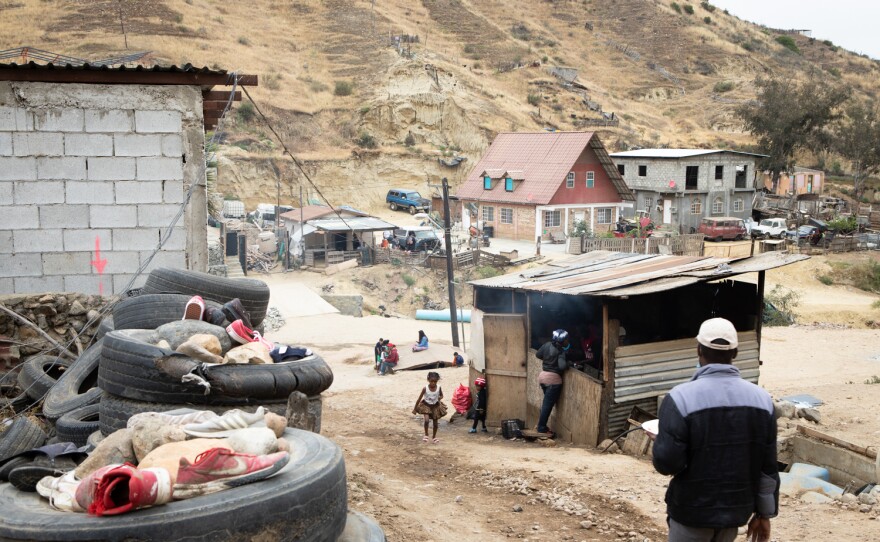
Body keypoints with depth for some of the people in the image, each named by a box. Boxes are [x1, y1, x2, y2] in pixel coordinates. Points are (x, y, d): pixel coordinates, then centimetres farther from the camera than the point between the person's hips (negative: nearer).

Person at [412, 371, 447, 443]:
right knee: (426, 420, -22)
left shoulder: (439, 388, -17)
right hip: (426, 405, -2)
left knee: (435, 422, 11)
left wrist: (439, 398, -22)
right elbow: (419, 398, -12)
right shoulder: (425, 388, -21)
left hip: (435, 406, 2)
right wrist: (415, 408, -7)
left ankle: (434, 436, 33)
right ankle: (426, 435, -1)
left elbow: (441, 395, 3)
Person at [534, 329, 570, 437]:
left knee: (546, 402, 19)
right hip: (553, 378, -8)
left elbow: (538, 354, 15)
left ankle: (542, 425, 23)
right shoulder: (561, 351, -17)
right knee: (548, 404, -1)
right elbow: (562, 366, -28)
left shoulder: (547, 345, 3)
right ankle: (542, 428, 3)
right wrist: (568, 364, -9)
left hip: (543, 375, 8)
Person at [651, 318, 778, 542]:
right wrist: (764, 514, 13)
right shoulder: (761, 398, -3)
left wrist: (659, 442, 3)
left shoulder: (682, 397, -18)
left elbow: (667, 463, -19)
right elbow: (768, 466, 2)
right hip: (736, 509, 5)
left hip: (693, 512, -5)